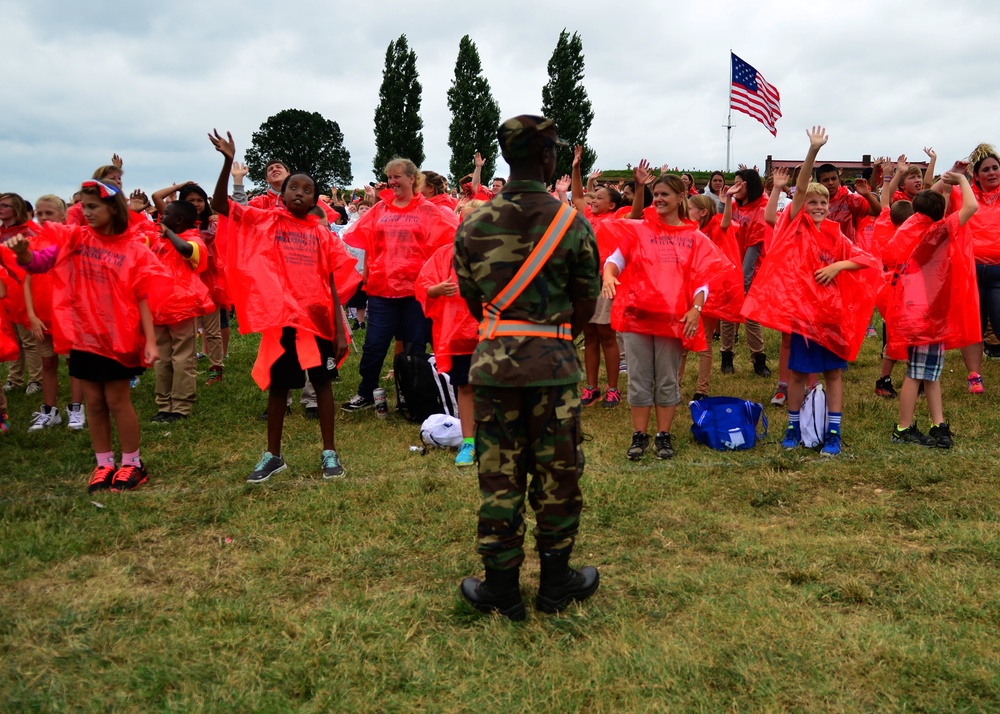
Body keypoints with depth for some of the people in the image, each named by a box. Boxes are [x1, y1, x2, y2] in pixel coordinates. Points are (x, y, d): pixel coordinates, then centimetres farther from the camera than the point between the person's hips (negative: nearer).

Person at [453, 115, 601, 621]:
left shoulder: (473, 224, 1)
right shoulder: (573, 223, -5)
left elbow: (471, 298, 7)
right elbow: (586, 304, 0)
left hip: (493, 363, 2)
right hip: (554, 365, -1)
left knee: (499, 478, 9)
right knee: (557, 475, 11)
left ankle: (501, 589, 19)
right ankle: (556, 584, 24)